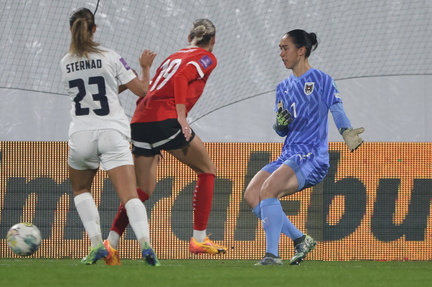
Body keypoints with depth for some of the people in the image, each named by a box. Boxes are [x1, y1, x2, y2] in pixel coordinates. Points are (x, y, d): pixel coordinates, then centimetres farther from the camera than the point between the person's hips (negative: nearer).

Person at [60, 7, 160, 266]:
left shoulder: (66, 63, 8)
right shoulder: (110, 57, -1)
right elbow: (142, 90, 2)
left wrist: (121, 84, 27)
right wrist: (145, 67, 19)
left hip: (81, 135, 2)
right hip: (113, 133, -2)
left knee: (81, 189, 25)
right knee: (130, 195, -9)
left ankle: (97, 244, 8)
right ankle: (145, 242, -32)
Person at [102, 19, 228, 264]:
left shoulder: (173, 57, 28)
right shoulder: (207, 58, 8)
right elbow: (181, 77, -12)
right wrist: (182, 118, -17)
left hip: (140, 121, 7)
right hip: (166, 119, -7)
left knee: (143, 190, 10)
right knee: (207, 170, 12)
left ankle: (111, 242, -4)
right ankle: (199, 239, 8)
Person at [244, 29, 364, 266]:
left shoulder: (321, 80, -1)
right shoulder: (283, 87, 19)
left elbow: (337, 110, -13)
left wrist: (346, 131, -34)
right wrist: (280, 124, -4)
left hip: (312, 157, -8)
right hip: (288, 156, 8)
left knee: (268, 189, -28)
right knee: (251, 194, -10)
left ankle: (272, 255, -28)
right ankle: (300, 240, -3)